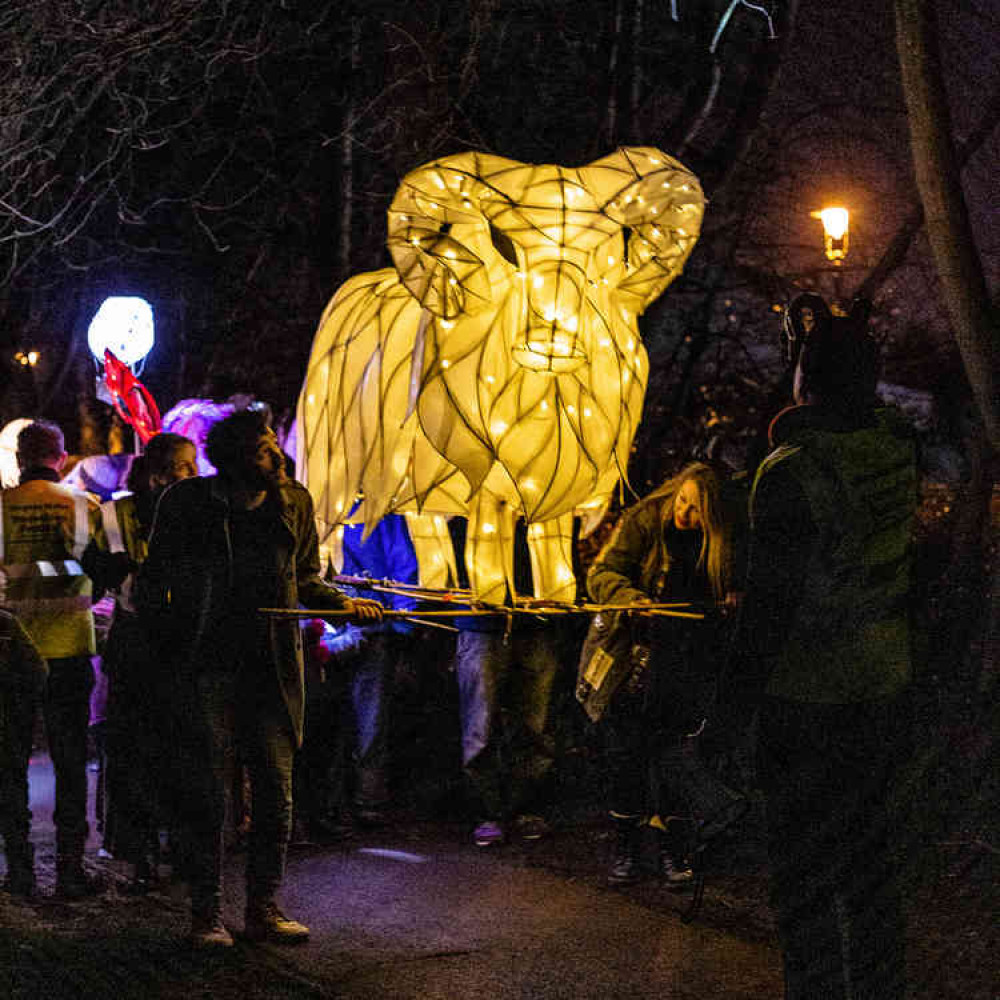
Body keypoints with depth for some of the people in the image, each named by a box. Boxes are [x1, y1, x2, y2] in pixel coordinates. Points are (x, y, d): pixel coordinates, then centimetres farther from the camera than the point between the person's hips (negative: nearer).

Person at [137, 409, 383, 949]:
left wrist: (343, 602, 0)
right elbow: (154, 581, 5)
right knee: (206, 790, 0)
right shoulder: (188, 501, -4)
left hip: (273, 666, 3)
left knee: (275, 788, 4)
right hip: (206, 666, -3)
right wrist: (166, 642, -4)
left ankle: (264, 907, 15)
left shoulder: (294, 502, 7)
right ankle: (206, 912, 10)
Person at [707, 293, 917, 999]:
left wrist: (728, 714, -11)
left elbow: (770, 608, -19)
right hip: (883, 688, 7)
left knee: (806, 869, 4)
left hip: (806, 698, -6)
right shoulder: (897, 445, -2)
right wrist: (831, 338, 26)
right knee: (870, 856, 18)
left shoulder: (789, 472, -20)